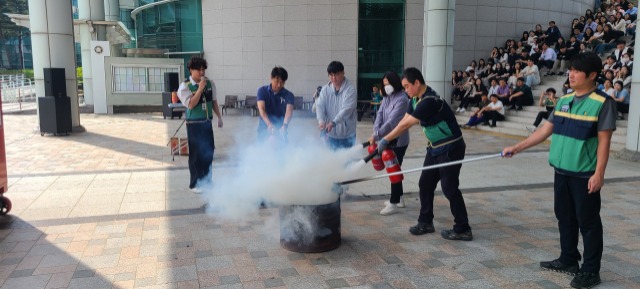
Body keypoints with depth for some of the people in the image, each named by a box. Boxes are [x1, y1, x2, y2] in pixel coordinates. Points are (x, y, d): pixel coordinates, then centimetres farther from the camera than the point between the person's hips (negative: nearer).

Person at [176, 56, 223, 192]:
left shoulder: (209, 83, 3)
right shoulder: (185, 86, -12)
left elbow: (214, 101, 12)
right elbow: (191, 104, -21)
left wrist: (219, 117, 10)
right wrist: (200, 89, -23)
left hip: (207, 122, 5)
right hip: (194, 124, -5)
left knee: (209, 152, 13)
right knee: (196, 154, 1)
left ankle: (206, 180, 30)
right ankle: (195, 184, 14)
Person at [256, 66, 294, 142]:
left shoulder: (288, 95, -4)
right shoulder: (262, 91, -3)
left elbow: (289, 110, -21)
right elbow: (261, 109, -17)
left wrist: (285, 126, -42)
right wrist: (269, 124, -35)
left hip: (280, 131, 0)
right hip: (264, 130, 0)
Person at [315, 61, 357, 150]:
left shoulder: (350, 89, -13)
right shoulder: (325, 89, 2)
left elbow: (347, 109, -23)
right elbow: (320, 106, -6)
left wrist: (333, 123, -34)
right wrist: (321, 120, -26)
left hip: (347, 133, -4)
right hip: (331, 132, 4)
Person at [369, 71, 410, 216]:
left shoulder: (402, 99, -18)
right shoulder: (386, 97, 9)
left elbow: (392, 121, -25)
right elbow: (380, 115, 1)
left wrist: (376, 135, -28)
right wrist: (375, 132, -15)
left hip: (399, 141, -8)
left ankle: (394, 203, 5)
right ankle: (399, 198, 30)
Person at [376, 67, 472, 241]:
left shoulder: (429, 101, -26)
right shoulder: (416, 99, 4)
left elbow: (406, 125, -24)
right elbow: (404, 121, 6)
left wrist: (386, 140, -18)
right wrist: (387, 140, -1)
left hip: (451, 148, -9)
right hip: (435, 148, 9)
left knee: (449, 188, -5)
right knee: (425, 184, 10)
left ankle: (463, 230, 6)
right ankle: (426, 222, 23)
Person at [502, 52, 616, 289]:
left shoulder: (602, 103, -10)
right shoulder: (564, 101, 9)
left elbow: (604, 141, -12)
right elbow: (545, 131, 13)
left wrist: (599, 173, -18)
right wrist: (516, 148, 10)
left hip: (584, 174, -7)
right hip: (561, 171, 7)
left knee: (588, 222, 3)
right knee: (565, 218, 16)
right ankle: (568, 261, 31)